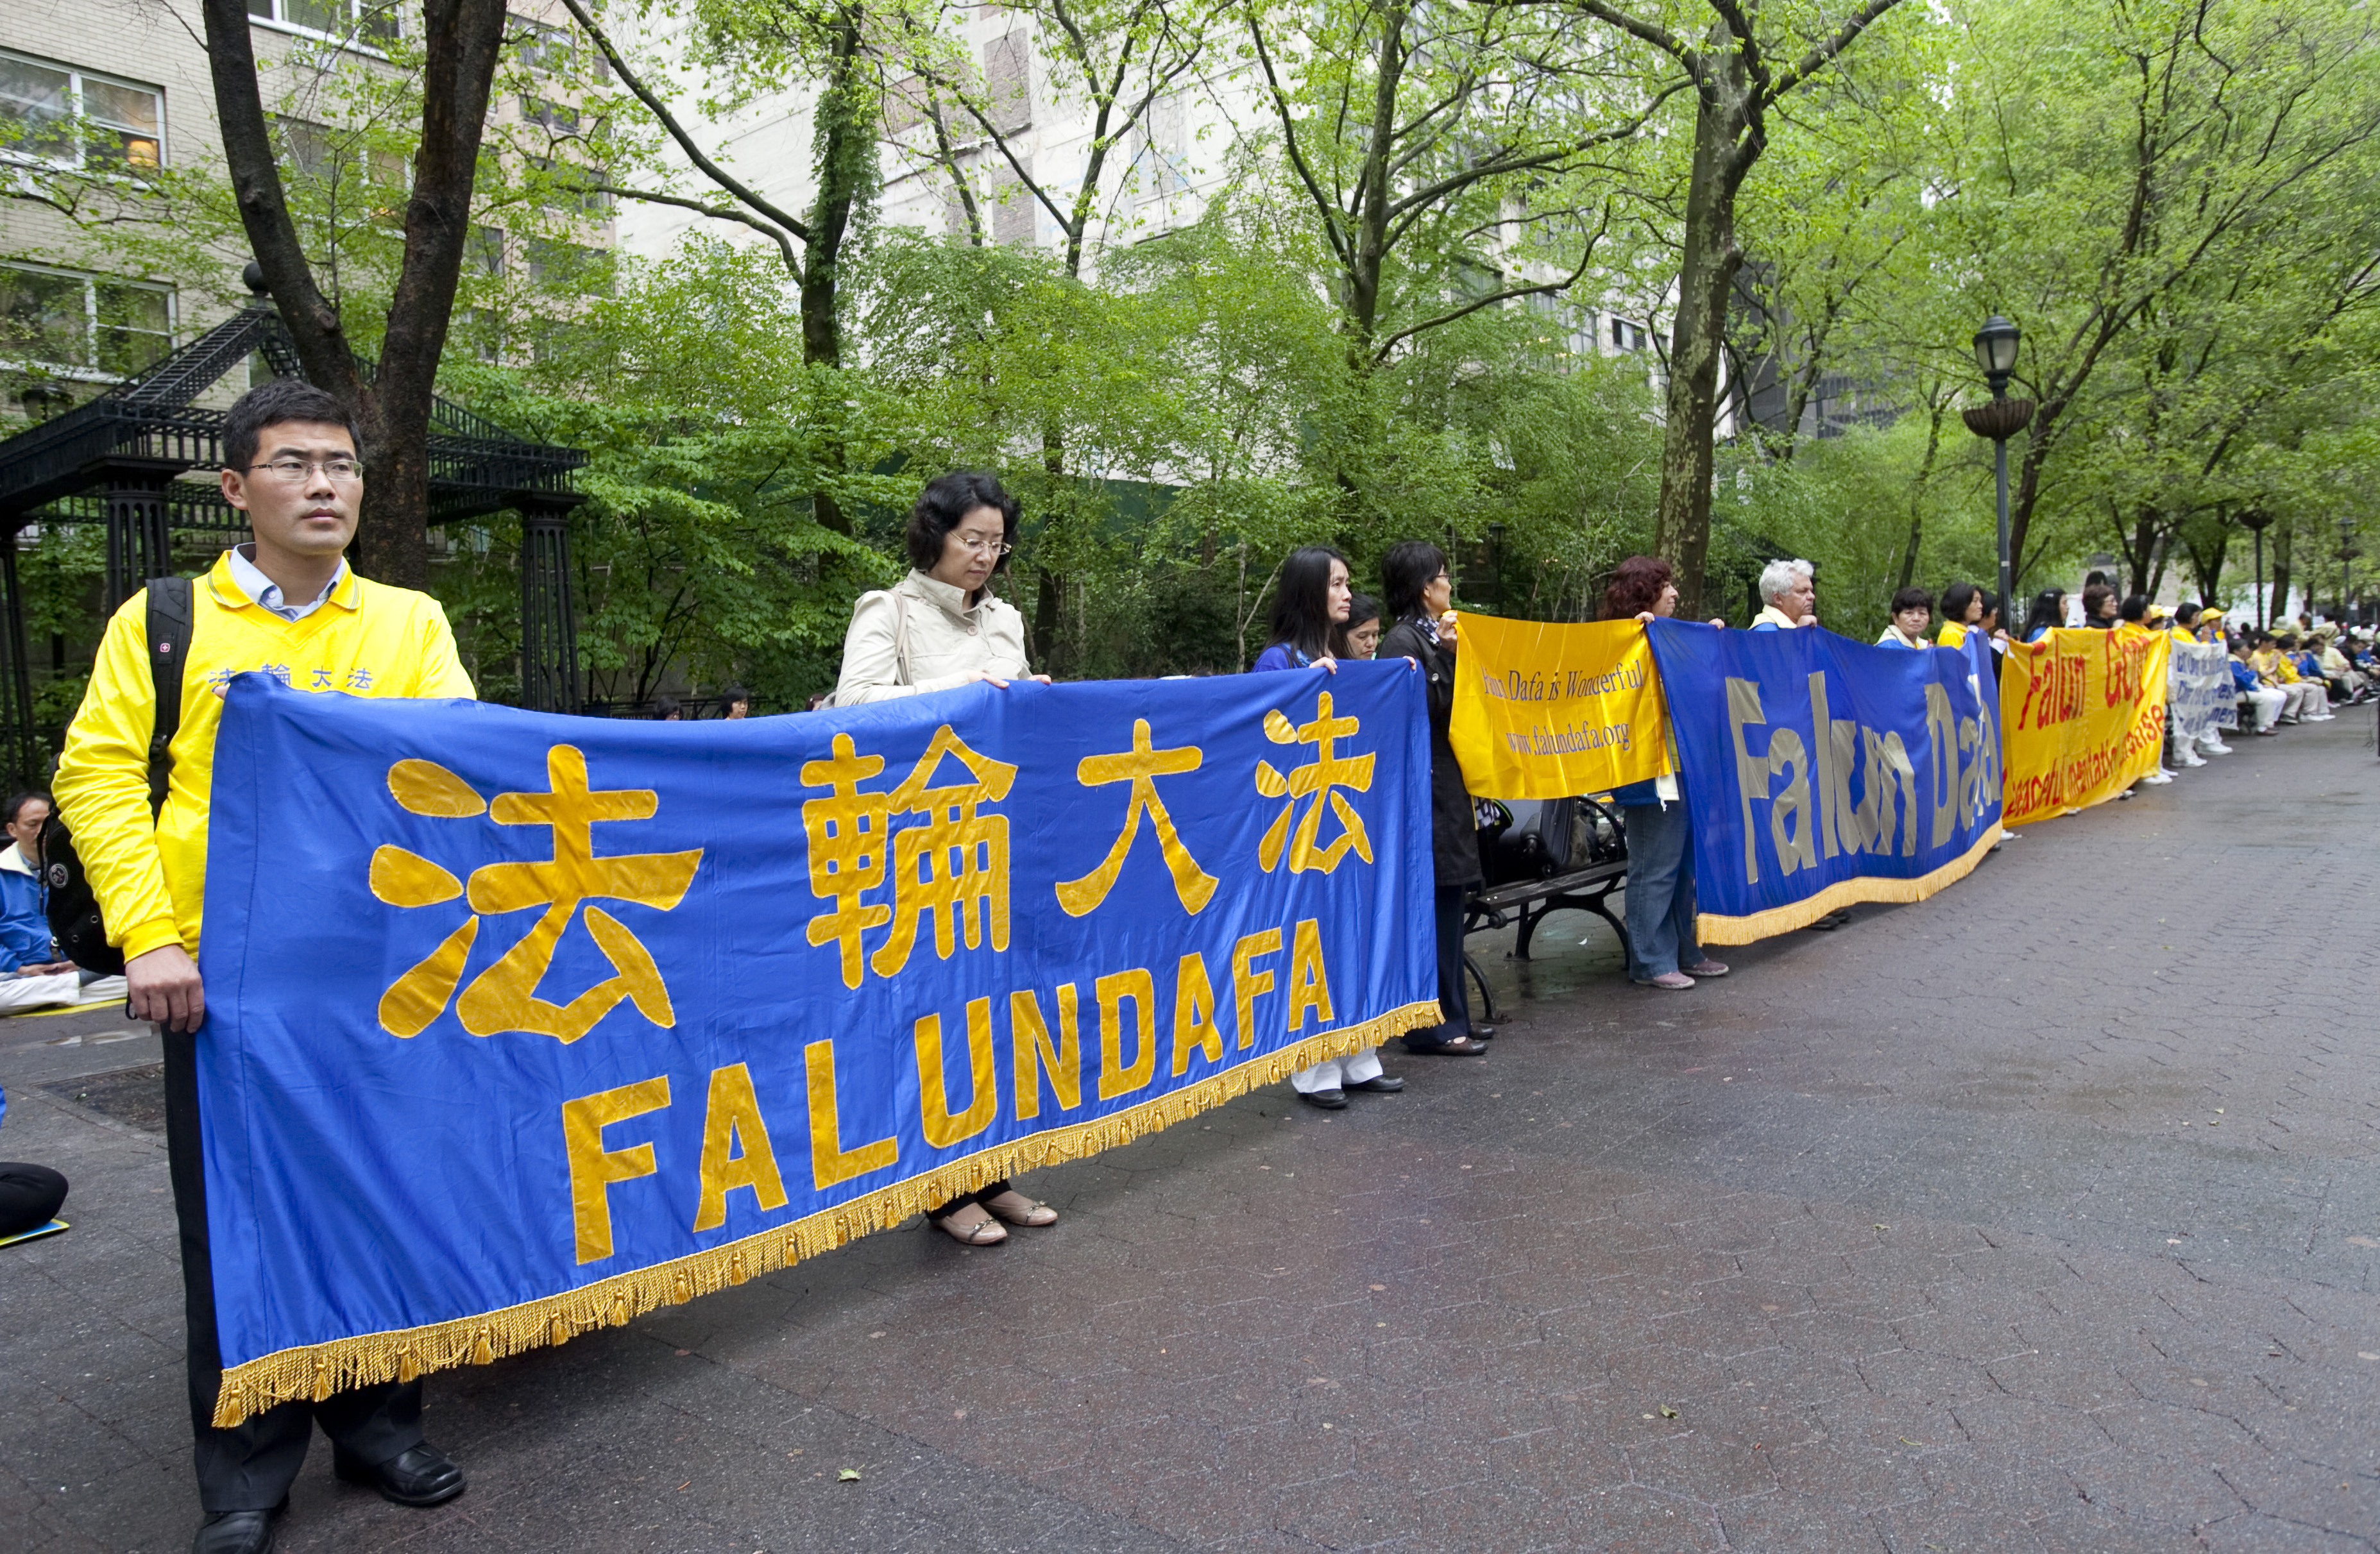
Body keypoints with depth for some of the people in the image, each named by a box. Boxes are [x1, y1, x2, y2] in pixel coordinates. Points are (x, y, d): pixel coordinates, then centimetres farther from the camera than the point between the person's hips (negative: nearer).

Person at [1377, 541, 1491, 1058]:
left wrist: (1453, 651, 10)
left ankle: (1452, 1015, 21)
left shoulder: (1430, 635, 16)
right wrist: (1447, 651, -19)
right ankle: (1431, 1026, 0)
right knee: (1434, 904, -6)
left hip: (1448, 786, 10)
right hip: (1428, 788, -10)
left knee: (1447, 904, 13)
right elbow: (1425, 707, -19)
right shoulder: (1403, 641, -12)